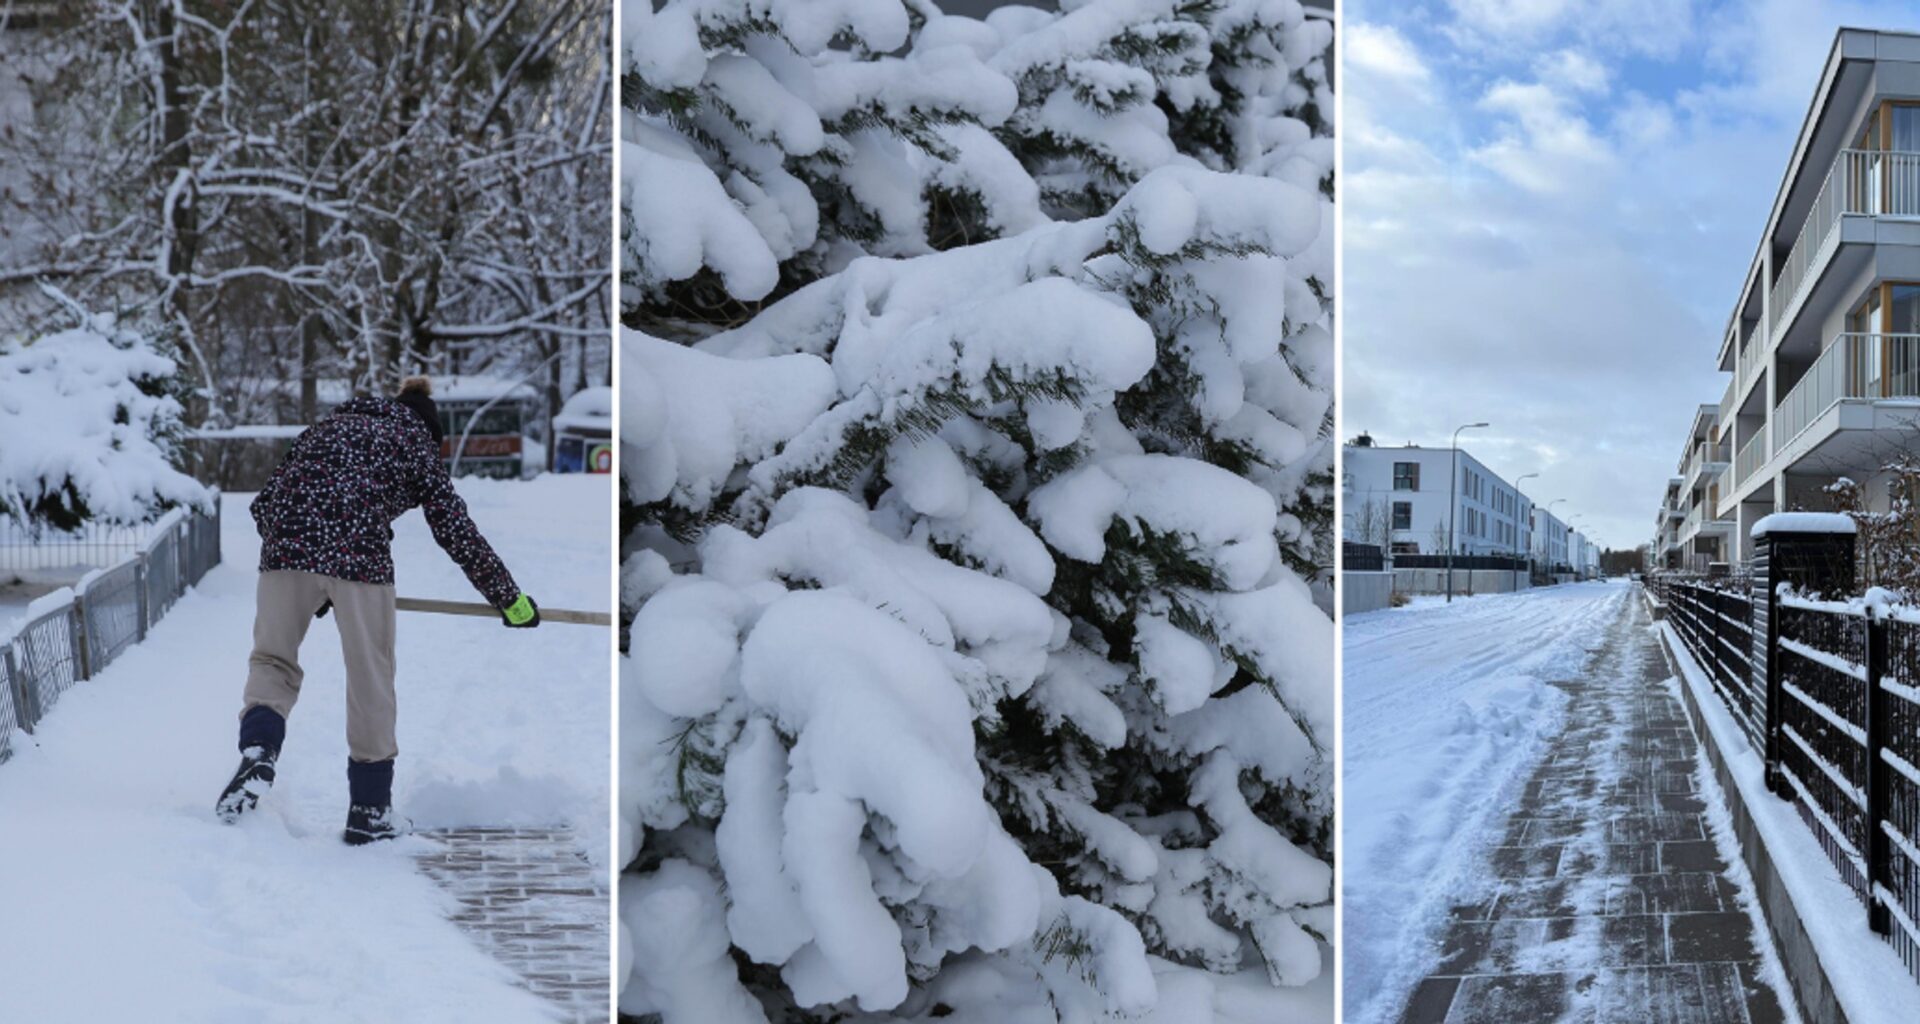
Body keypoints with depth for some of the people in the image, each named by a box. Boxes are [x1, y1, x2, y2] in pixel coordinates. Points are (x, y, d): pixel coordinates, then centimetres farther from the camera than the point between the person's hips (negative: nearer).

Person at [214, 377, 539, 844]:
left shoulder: (327, 426, 28)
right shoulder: (415, 444, 18)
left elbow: (265, 503, 24)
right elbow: (458, 533, 12)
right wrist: (510, 599, 19)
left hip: (286, 546, 3)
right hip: (360, 557, -3)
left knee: (273, 661, 15)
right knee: (370, 679, 9)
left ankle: (257, 750, -15)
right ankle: (368, 810, 15)